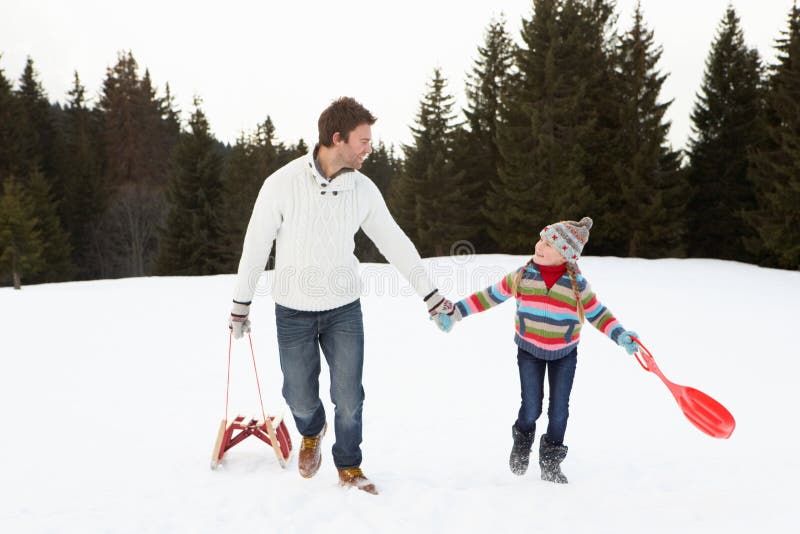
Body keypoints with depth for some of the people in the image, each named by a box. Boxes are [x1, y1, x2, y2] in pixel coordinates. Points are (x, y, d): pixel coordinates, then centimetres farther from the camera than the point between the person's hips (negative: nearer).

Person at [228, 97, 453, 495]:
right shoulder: (283, 183, -13)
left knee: (349, 398, 2)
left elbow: (395, 243, 6)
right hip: (293, 312, -2)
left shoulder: (363, 189, -4)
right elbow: (256, 245, -5)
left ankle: (349, 467, 26)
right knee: (300, 398, 7)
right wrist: (241, 305, 1)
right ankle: (311, 433, 43)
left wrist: (430, 295, 8)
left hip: (344, 309, 2)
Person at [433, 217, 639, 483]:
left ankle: (550, 463, 23)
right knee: (531, 409, -4)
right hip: (529, 351, 0)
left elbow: (598, 314, -5)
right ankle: (522, 441, 30)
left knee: (559, 409, 3)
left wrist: (620, 336, -20)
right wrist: (455, 313, -7)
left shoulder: (578, 284, -16)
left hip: (565, 354, 0)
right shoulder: (522, 276, -14)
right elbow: (490, 296, -5)